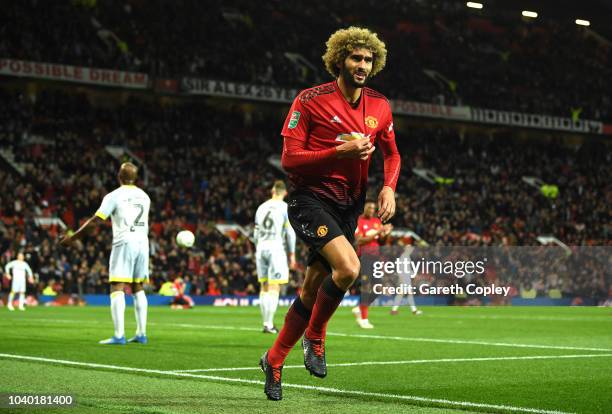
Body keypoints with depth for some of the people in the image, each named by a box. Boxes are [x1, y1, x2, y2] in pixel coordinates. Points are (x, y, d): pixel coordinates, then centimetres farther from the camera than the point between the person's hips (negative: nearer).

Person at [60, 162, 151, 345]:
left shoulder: (114, 196, -6)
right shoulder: (144, 196, 11)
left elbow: (94, 221, -8)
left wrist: (73, 237, -1)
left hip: (124, 243, -6)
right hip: (142, 243, 6)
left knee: (117, 289, -7)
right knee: (138, 288, 13)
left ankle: (119, 335, -17)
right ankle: (141, 334, 12)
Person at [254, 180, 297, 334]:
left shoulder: (261, 207, 13)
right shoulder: (285, 208, -2)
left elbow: (256, 233, 15)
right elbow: (290, 233, -5)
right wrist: (292, 254, 2)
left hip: (261, 247, 5)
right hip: (276, 247, -5)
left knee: (264, 287, 11)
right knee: (274, 288, -5)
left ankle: (266, 323, 12)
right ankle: (269, 324, -11)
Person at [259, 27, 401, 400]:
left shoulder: (380, 107, 7)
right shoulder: (310, 101, -9)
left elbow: (391, 153, 21)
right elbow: (289, 159, -12)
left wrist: (389, 187, 2)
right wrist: (341, 152, -22)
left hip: (349, 207, 6)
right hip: (310, 198, -5)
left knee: (312, 290, 6)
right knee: (348, 267, -27)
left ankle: (274, 360, 24)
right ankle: (315, 335, -1)